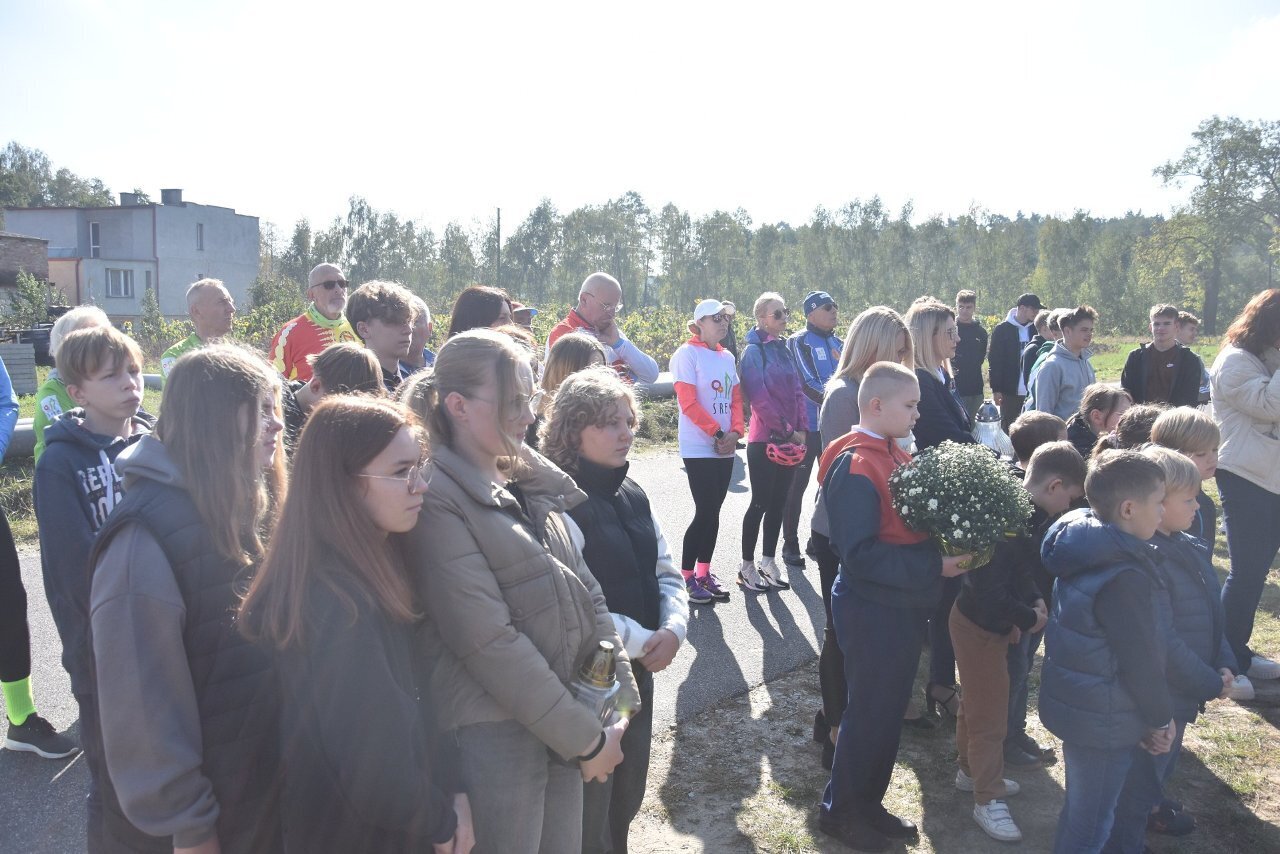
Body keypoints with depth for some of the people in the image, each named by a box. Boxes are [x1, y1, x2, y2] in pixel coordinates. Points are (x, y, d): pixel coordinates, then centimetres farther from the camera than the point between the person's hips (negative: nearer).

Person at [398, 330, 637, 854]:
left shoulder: (531, 485, 7)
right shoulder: (437, 499, -16)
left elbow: (586, 594, 8)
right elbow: (488, 639, -20)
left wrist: (620, 700, -1)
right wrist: (586, 737, -14)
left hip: (565, 728, 7)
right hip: (491, 733, -7)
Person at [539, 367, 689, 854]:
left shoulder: (633, 496, 6)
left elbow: (666, 574, 9)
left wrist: (673, 629, -9)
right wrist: (641, 641, -18)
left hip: (638, 673, 7)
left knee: (626, 800, 23)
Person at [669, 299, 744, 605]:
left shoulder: (728, 357, 12)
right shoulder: (687, 353, -7)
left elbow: (736, 399, 12)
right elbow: (688, 402, -14)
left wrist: (735, 432, -5)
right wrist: (717, 433, -14)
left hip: (726, 448, 6)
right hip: (698, 447, -6)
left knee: (713, 510, 10)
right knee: (705, 511, -8)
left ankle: (704, 573, 21)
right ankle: (686, 577, 5)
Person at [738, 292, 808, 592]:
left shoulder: (785, 349, 13)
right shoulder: (754, 351, -9)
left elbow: (798, 390, 12)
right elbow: (760, 397, -16)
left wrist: (802, 429, 1)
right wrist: (786, 430, -13)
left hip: (790, 440, 7)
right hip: (765, 440, -7)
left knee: (778, 503, 11)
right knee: (761, 503, -1)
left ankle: (768, 562, 22)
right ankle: (747, 567, 11)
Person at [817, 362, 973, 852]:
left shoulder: (893, 456, 7)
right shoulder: (855, 468, -22)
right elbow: (861, 555, -26)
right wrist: (934, 567, -24)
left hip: (902, 606, 9)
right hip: (872, 611, -9)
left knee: (890, 711, 20)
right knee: (869, 714, 6)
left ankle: (869, 803, 37)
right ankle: (839, 811, 27)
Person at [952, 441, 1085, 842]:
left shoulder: (1029, 515, -1)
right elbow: (990, 594, -32)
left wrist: (1035, 600, -4)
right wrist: (1029, 619, -16)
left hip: (990, 624, 9)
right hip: (980, 627, -9)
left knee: (978, 703, 25)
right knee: (991, 715, 4)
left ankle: (971, 771, 43)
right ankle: (988, 800, 19)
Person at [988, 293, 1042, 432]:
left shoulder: (1035, 329, 7)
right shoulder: (1002, 329, -5)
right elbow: (994, 360, -7)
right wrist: (996, 389, -12)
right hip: (1010, 392, -4)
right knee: (1008, 430, 5)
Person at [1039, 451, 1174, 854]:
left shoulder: (1085, 551, -1)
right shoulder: (1124, 577, -30)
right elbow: (1143, 659, -22)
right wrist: (1161, 719, -5)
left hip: (1072, 701, 9)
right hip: (1103, 719, -9)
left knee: (1082, 807, 27)